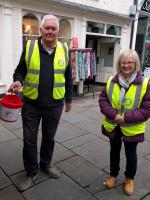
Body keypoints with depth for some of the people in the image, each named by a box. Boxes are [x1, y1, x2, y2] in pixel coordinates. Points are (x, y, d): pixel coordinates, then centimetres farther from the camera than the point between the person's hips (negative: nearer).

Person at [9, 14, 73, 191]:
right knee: (29, 140, 9)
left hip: (54, 105, 1)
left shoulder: (64, 50, 1)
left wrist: (68, 99, 11)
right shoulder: (29, 47, -4)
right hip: (31, 104, -1)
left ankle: (46, 164, 42)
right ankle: (31, 172, 31)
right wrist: (18, 81, -18)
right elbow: (20, 70, 4)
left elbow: (68, 77, 8)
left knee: (49, 138, 18)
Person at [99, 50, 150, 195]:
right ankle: (113, 175, 44)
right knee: (114, 151, 21)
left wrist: (126, 117, -24)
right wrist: (113, 114, -20)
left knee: (131, 155, 17)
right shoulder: (111, 81, -6)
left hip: (132, 128, -2)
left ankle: (129, 179, 43)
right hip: (113, 126, 3)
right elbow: (102, 100, -4)